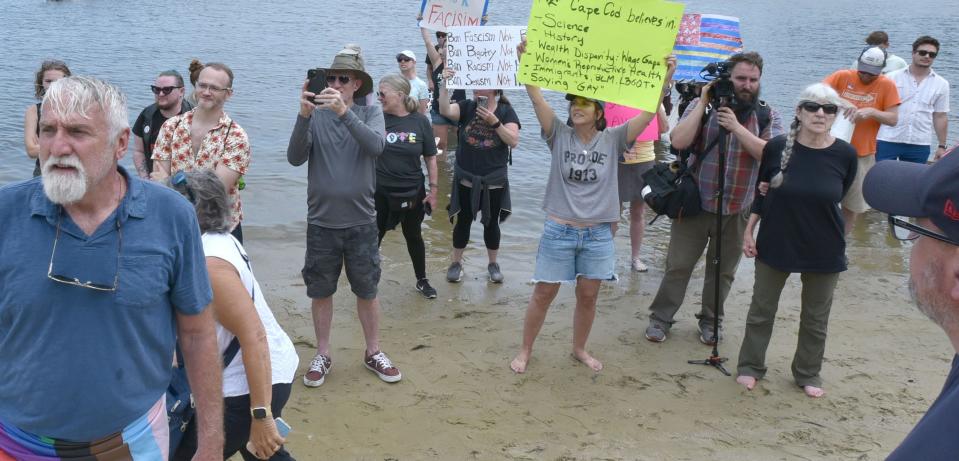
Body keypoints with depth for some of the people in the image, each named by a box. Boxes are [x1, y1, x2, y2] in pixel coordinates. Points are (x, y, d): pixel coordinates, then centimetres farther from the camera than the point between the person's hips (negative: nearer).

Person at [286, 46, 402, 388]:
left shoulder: (371, 113, -3)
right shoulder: (316, 115, -4)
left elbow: (376, 146, -22)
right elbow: (295, 158, -15)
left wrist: (344, 111, -34)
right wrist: (304, 115, -29)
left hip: (361, 221, 0)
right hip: (321, 221, 0)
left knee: (367, 290, 11)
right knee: (321, 291, 11)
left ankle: (373, 353, 28)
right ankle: (322, 355, 28)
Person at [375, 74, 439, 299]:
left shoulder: (420, 121, -7)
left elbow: (430, 157, -1)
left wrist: (433, 189, -1)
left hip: (412, 191, 1)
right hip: (380, 191, -1)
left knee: (413, 236, 17)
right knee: (374, 236, 7)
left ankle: (422, 280, 34)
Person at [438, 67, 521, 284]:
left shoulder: (506, 111, -5)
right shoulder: (467, 106, -3)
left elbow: (513, 141, -15)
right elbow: (445, 111, -22)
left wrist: (494, 122, -24)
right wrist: (444, 84, -33)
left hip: (494, 181, 0)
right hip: (466, 179, 1)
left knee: (491, 223, 13)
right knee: (463, 221, 11)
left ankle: (493, 264, 30)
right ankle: (456, 262, 27)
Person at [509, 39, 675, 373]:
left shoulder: (613, 140, -2)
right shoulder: (559, 135, -3)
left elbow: (649, 112, -9)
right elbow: (536, 97, -14)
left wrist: (665, 78, -19)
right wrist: (524, 61, -24)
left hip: (598, 234, 1)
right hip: (559, 231, -1)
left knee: (588, 296, 13)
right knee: (543, 294, 7)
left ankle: (580, 349, 34)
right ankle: (525, 351, 24)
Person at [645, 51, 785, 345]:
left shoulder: (768, 116, 2)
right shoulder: (702, 105, -1)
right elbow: (678, 141, -15)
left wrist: (736, 127, -21)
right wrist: (703, 103, -16)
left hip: (737, 210, 1)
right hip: (696, 203, -1)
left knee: (723, 270, 13)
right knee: (678, 265, 5)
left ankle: (710, 321, 32)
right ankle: (661, 317, 20)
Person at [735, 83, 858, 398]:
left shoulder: (845, 155, -12)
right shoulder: (777, 147, -11)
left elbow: (837, 198, 4)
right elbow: (762, 192, 1)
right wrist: (749, 231, 0)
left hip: (824, 251, 0)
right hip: (775, 244, 0)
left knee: (816, 318, 14)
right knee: (761, 309, 13)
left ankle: (808, 374, 34)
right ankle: (750, 366, 32)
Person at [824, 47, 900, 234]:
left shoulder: (887, 85, -4)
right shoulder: (842, 76, -4)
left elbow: (893, 119, -5)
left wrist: (871, 111, -22)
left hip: (862, 154, 1)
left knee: (853, 206, 12)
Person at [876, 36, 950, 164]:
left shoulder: (941, 84, 8)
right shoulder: (892, 78, 2)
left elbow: (940, 117, 11)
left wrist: (942, 146, 9)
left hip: (919, 145, 2)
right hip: (888, 141, -2)